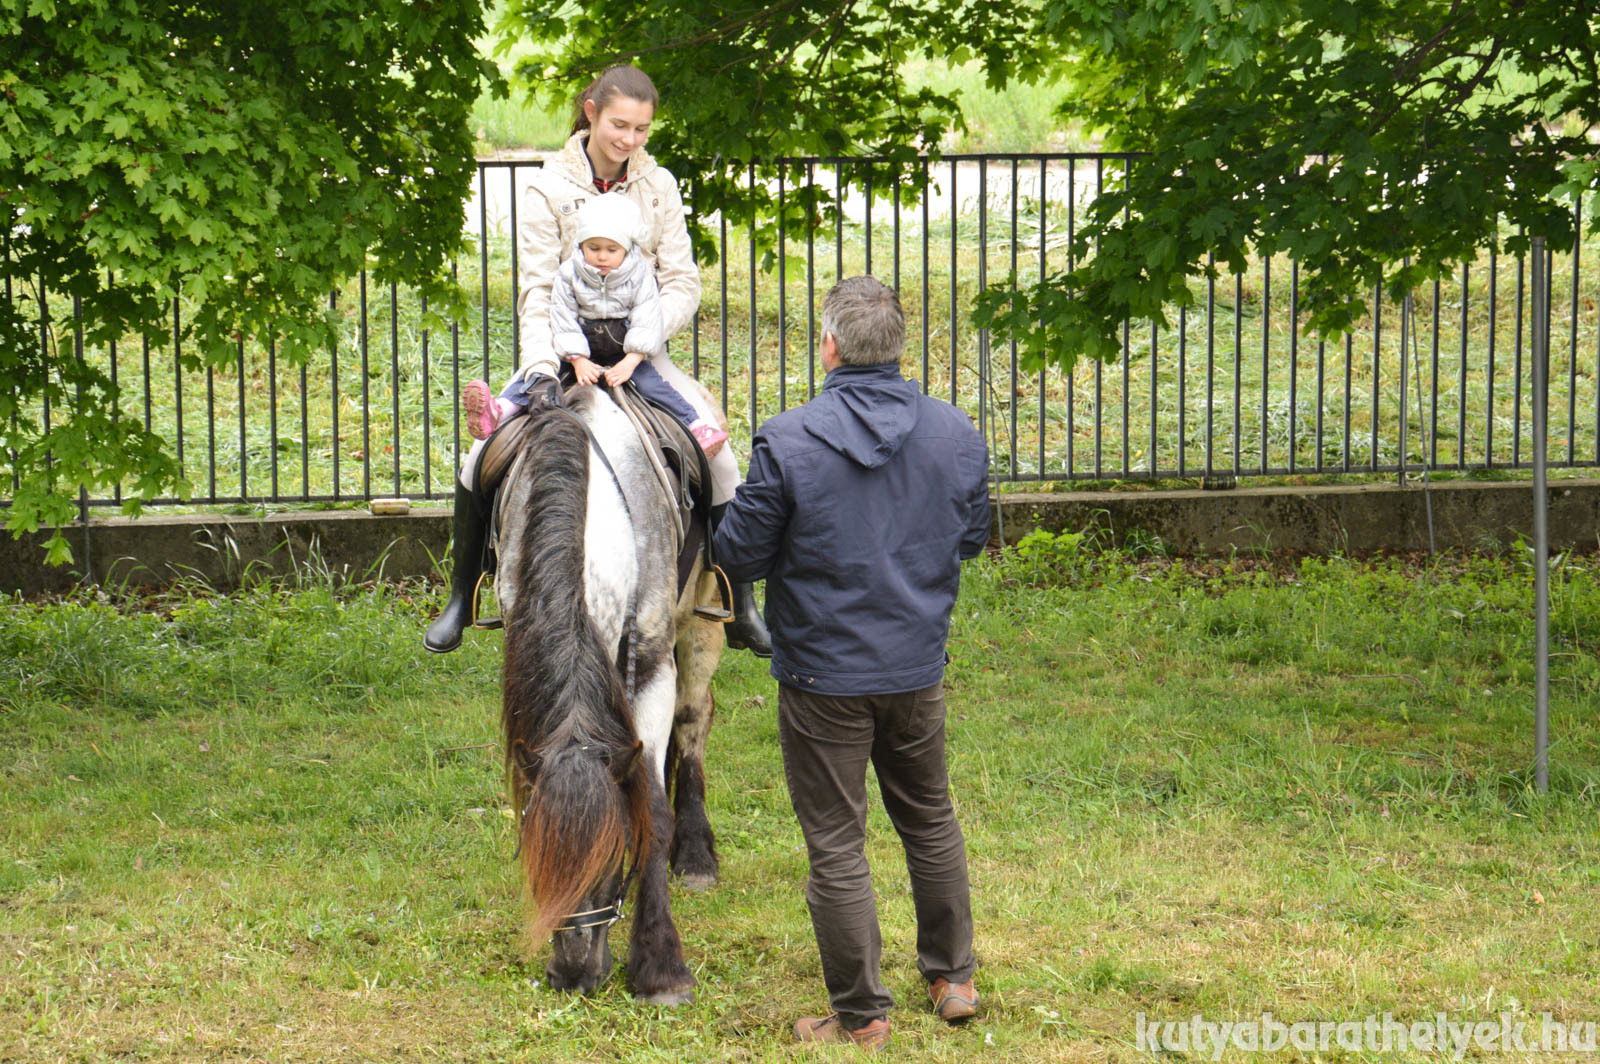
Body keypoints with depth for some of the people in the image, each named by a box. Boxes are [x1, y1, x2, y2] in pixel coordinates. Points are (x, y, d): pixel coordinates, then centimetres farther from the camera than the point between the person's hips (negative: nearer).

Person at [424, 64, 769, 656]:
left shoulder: (659, 187, 0)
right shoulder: (548, 188, -6)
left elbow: (682, 285, -3)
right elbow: (536, 292, -12)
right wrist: (541, 370, -28)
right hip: (564, 348, -1)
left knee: (718, 456, -16)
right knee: (481, 459, -18)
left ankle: (741, 610, -2)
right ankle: (461, 599, 3)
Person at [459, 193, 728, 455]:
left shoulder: (639, 275, -8)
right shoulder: (568, 275, -7)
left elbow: (646, 323, -11)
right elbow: (564, 320, -8)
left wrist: (630, 363, -22)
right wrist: (579, 361, -19)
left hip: (625, 353, -1)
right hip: (582, 353, 1)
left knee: (650, 383, -22)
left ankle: (697, 426, -21)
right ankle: (496, 414, -32)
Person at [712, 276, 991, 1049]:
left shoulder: (789, 442, -19)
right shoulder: (956, 434, -4)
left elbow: (739, 554, -12)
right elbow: (974, 536, 10)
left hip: (824, 675, -4)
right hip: (919, 667, 4)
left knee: (836, 842, 6)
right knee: (930, 819, 23)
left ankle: (861, 1015, 12)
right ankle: (952, 978, 33)